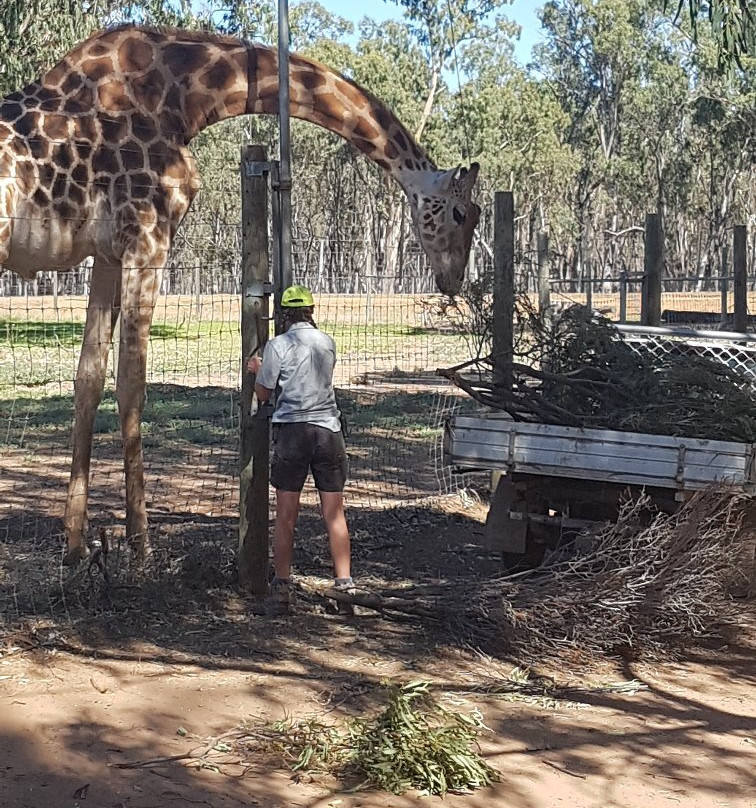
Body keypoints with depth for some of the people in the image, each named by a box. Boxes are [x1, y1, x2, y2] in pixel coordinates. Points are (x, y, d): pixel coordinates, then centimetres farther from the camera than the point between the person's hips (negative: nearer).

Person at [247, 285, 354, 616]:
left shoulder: (278, 345, -4)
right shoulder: (328, 343, 9)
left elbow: (264, 393, 4)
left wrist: (258, 369, 25)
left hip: (292, 431, -3)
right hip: (329, 430, 3)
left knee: (285, 517, 3)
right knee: (335, 515, 7)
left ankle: (281, 589, 5)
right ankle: (345, 585, 8)